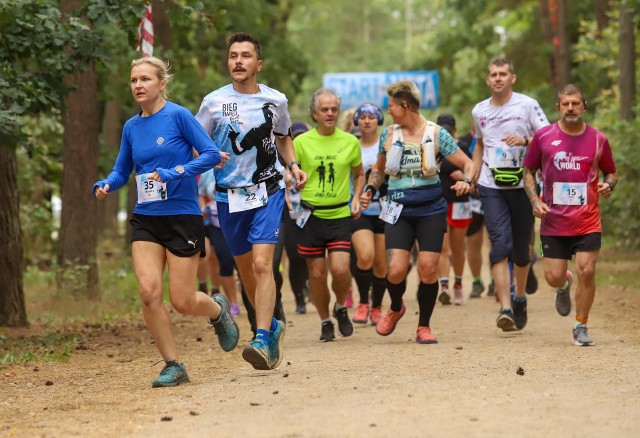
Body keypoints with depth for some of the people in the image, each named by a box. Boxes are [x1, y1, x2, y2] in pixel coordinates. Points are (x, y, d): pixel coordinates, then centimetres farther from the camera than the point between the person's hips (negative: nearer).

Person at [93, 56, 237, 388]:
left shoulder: (178, 116, -7)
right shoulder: (131, 127, 9)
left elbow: (211, 154, -11)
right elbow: (121, 172, 15)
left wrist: (176, 173, -21)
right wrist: (104, 185, -6)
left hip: (182, 216, -4)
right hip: (146, 220, 5)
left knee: (182, 301, -4)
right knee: (149, 291, -12)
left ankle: (218, 310, 32)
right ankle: (173, 366, 1)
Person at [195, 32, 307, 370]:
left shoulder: (276, 100, 3)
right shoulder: (214, 102, -2)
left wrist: (293, 165, 4)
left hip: (268, 193, -1)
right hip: (229, 196, 2)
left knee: (262, 264, -17)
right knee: (246, 270, 11)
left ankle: (262, 339, -21)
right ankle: (272, 326, 33)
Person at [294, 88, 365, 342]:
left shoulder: (350, 142, 5)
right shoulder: (301, 142, -1)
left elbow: (359, 174, 21)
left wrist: (356, 198, 6)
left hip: (340, 215, 0)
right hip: (311, 216, 0)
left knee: (340, 269, -13)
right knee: (317, 274, 3)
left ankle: (341, 308, 16)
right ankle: (325, 322, 22)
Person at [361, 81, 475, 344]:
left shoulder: (436, 134, -3)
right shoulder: (389, 134, 6)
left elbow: (468, 164, -2)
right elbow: (379, 169, 22)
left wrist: (466, 181, -23)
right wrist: (370, 189, 4)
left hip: (430, 210, -2)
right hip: (398, 211, 2)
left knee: (428, 270, -7)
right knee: (395, 271, -11)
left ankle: (424, 326, 12)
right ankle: (395, 308, 22)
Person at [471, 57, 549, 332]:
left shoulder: (527, 105, -1)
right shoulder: (479, 111, 10)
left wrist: (525, 140, -21)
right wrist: (472, 176, 19)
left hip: (522, 185, -1)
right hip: (491, 188, 1)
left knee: (520, 249, 9)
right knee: (500, 245, -14)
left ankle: (520, 298, 34)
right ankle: (505, 309, -20)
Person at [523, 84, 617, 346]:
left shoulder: (598, 139, 3)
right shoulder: (543, 137, 0)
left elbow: (611, 172, 15)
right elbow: (529, 171, 9)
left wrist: (609, 185, -8)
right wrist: (535, 200, -6)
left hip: (587, 222, 0)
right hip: (553, 223, 0)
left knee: (586, 271, -10)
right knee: (553, 277, -2)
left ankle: (581, 327, 8)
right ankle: (564, 286, 37)